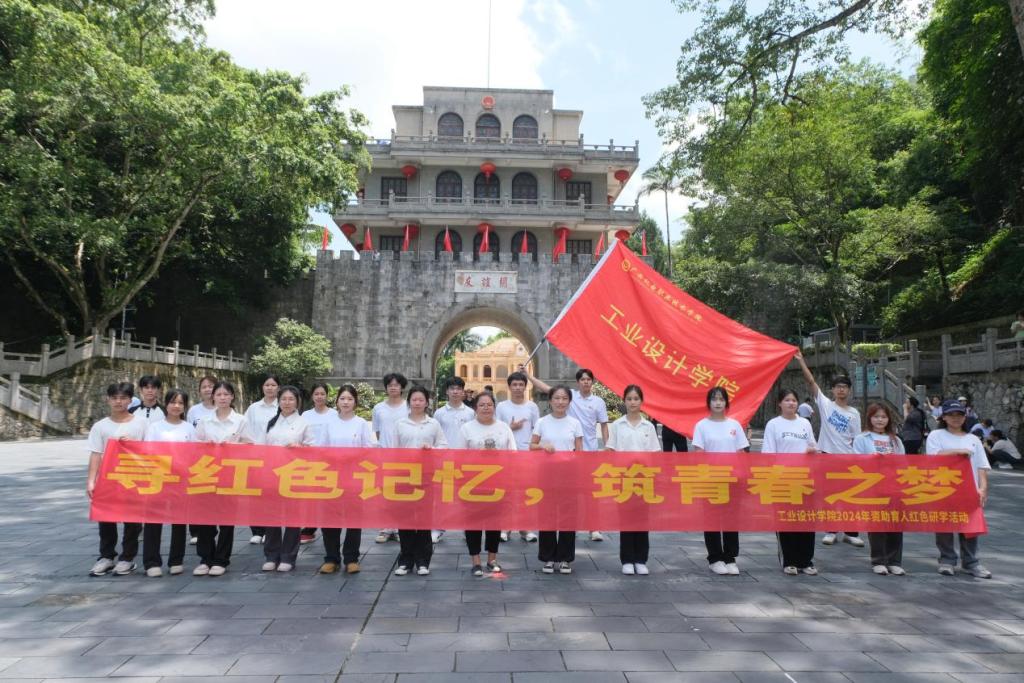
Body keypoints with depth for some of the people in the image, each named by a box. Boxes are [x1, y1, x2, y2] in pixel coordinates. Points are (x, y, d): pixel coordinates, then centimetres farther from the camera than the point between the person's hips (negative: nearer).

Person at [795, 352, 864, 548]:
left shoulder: (854, 413, 7)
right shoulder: (825, 404, 1)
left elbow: (856, 439, 7)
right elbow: (811, 382, -7)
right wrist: (801, 361, -14)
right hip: (827, 455, -1)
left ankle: (851, 533, 16)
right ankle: (830, 531, 16)